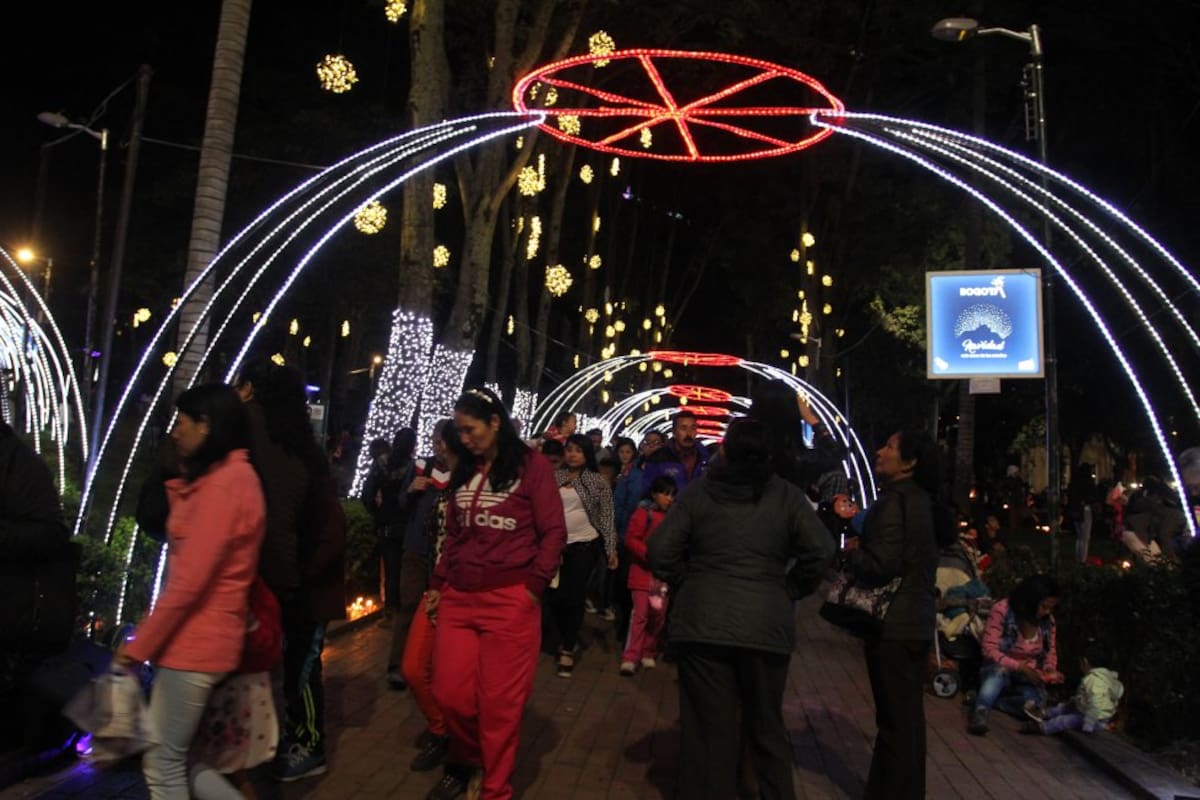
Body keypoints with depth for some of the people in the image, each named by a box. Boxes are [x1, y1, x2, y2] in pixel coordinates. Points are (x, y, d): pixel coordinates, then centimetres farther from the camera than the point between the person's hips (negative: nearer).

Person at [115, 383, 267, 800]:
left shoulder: (221, 483, -18)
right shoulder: (235, 475, 13)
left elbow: (188, 581, -20)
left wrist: (138, 646, -10)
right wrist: (180, 493, 9)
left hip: (195, 642, -9)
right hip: (199, 639, 9)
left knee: (163, 764, 5)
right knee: (173, 757, 17)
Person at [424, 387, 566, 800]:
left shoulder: (531, 465, -3)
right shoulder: (464, 471, 13)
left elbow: (554, 533, -4)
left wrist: (534, 587, -9)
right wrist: (438, 584, 13)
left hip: (509, 601, -5)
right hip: (458, 599, 5)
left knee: (500, 702, 3)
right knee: (450, 693, 8)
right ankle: (466, 762, 37)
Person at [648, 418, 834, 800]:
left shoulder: (698, 492, 0)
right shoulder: (787, 496, 1)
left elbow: (660, 551, -4)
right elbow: (821, 551, -7)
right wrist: (788, 591, 6)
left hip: (702, 622, 0)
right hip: (767, 624, 1)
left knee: (708, 728, 10)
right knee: (768, 727, 19)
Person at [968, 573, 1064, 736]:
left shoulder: (1048, 620, -3)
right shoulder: (1002, 609, -18)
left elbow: (1050, 652, 12)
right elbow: (990, 650, -20)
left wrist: (1050, 671, -10)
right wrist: (1020, 667, -31)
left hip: (1028, 676, 4)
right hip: (998, 671, -4)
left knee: (1036, 702, -31)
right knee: (1001, 670, -41)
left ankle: (984, 701, -16)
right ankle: (980, 710, -43)